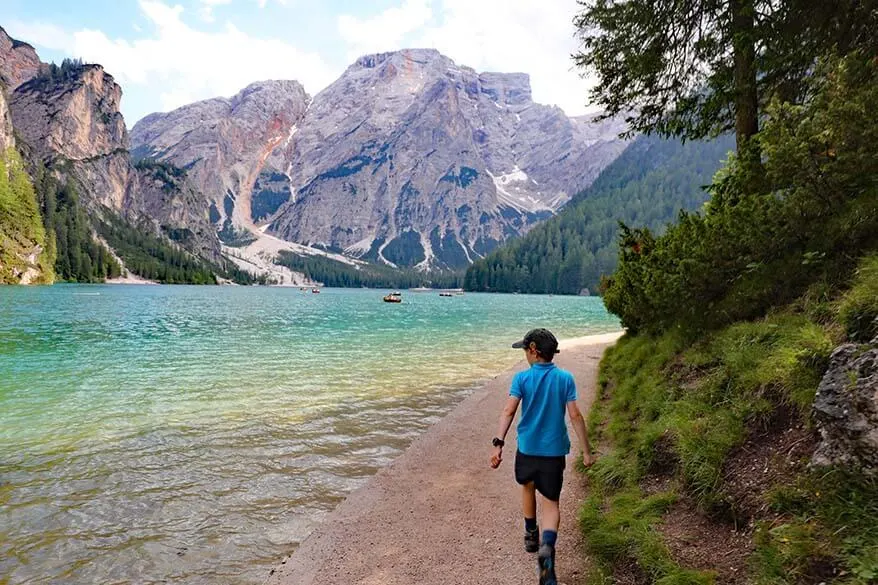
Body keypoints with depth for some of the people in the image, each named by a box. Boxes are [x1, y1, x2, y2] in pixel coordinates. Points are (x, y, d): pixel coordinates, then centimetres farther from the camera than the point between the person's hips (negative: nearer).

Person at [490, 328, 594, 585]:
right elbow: (575, 416, -7)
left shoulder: (522, 378, -7)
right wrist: (586, 451, 0)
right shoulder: (565, 378, -3)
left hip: (527, 448, 0)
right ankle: (547, 546, -18)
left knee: (528, 486, 27)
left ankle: (531, 536, 41)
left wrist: (498, 444, -20)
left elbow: (508, 411, -17)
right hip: (554, 450, 0)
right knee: (551, 503, 8)